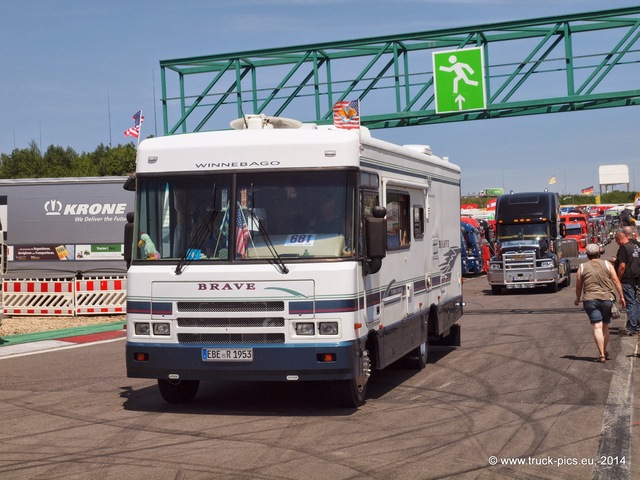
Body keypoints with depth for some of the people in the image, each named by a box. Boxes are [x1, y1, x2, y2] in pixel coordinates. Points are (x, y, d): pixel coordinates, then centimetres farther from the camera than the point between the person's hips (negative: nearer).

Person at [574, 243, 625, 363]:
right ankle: (605, 351, 27)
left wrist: (578, 299, 25)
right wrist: (621, 297, 5)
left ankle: (601, 354, -15)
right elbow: (616, 281, 0)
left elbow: (578, 286, 10)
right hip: (607, 298, 1)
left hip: (590, 300, -1)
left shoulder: (582, 267, 5)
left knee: (597, 327, -6)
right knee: (605, 326, 16)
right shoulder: (607, 264, 5)